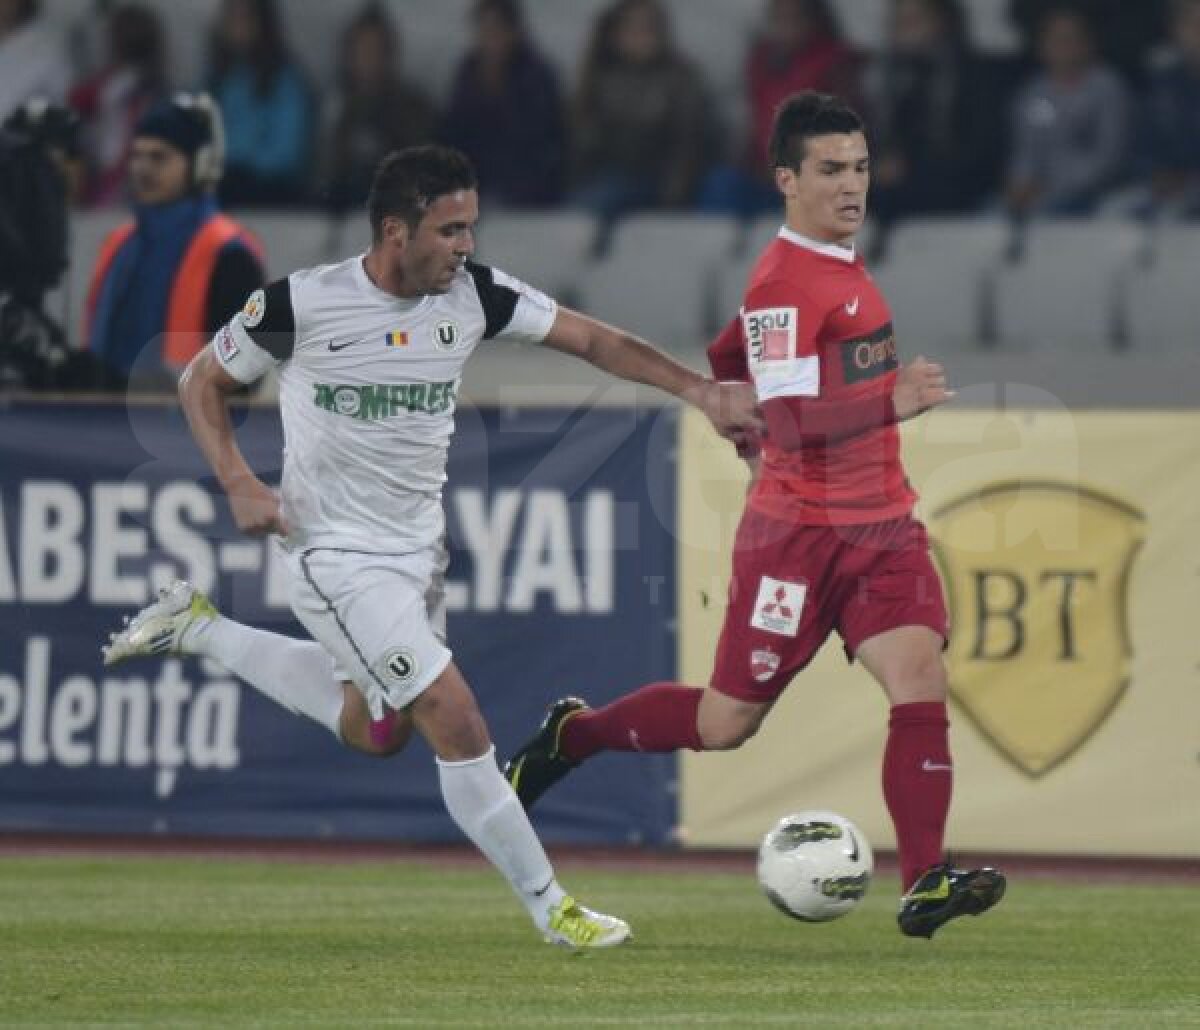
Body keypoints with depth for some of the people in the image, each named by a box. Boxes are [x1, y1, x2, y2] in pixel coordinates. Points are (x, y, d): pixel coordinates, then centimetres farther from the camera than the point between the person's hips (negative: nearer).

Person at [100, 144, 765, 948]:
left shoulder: (475, 294, -8)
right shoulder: (301, 305, -19)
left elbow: (591, 340, -4)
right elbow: (202, 383, -4)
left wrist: (701, 392, -16)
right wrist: (239, 484, -18)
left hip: (420, 545, 7)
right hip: (339, 554, -7)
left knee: (377, 732, 23)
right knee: (456, 722, -14)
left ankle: (196, 630, 36)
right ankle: (549, 906, -2)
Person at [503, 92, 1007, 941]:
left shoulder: (844, 266, 12)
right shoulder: (785, 283, -17)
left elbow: (725, 359, 25)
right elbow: (791, 425, -27)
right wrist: (891, 403, -36)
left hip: (882, 524, 8)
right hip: (799, 533, -8)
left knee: (921, 678, -14)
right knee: (726, 724, 3)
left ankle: (925, 885, -19)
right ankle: (572, 734, 28)